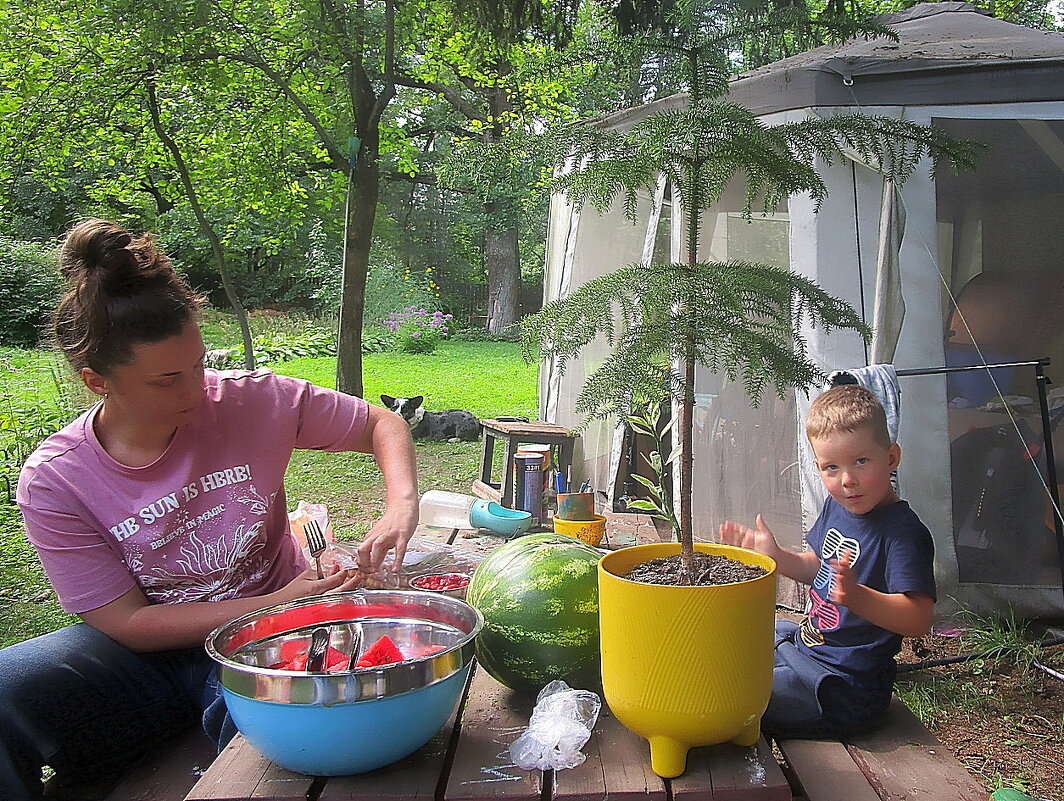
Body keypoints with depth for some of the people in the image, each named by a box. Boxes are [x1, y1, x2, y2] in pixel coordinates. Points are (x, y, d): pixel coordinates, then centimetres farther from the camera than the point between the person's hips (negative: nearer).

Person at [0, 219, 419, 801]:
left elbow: (383, 425, -1)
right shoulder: (53, 481, -12)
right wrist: (274, 605, -19)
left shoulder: (252, 402, -12)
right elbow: (129, 623, -10)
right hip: (150, 654, 2)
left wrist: (401, 508, -21)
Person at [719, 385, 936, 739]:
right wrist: (775, 556, 3)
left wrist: (856, 597, -47)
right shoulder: (837, 506, 2)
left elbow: (919, 619, -32)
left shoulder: (903, 532, -24)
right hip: (804, 642, 9)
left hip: (842, 690, -9)